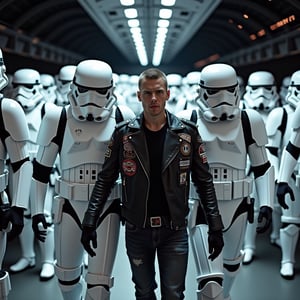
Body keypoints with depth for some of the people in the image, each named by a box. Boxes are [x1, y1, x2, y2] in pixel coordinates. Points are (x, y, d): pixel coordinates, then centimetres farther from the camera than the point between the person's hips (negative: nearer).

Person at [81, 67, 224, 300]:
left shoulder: (187, 133, -4)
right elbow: (105, 180, 1)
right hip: (137, 230, 1)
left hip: (174, 230, -1)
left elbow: (204, 182, 0)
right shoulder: (124, 134, -3)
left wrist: (215, 227, -3)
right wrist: (90, 222, -5)